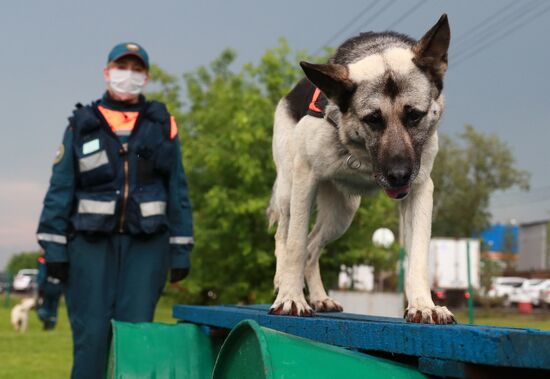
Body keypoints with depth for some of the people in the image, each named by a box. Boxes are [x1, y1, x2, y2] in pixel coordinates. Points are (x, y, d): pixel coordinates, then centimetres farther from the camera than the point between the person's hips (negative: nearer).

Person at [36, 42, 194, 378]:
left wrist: (180, 251, 4)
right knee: (91, 335, -5)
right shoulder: (82, 124, 9)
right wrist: (53, 247, -3)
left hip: (146, 244, 1)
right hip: (91, 243, 0)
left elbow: (178, 190, 9)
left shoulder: (162, 124, 10)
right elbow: (60, 188, 5)